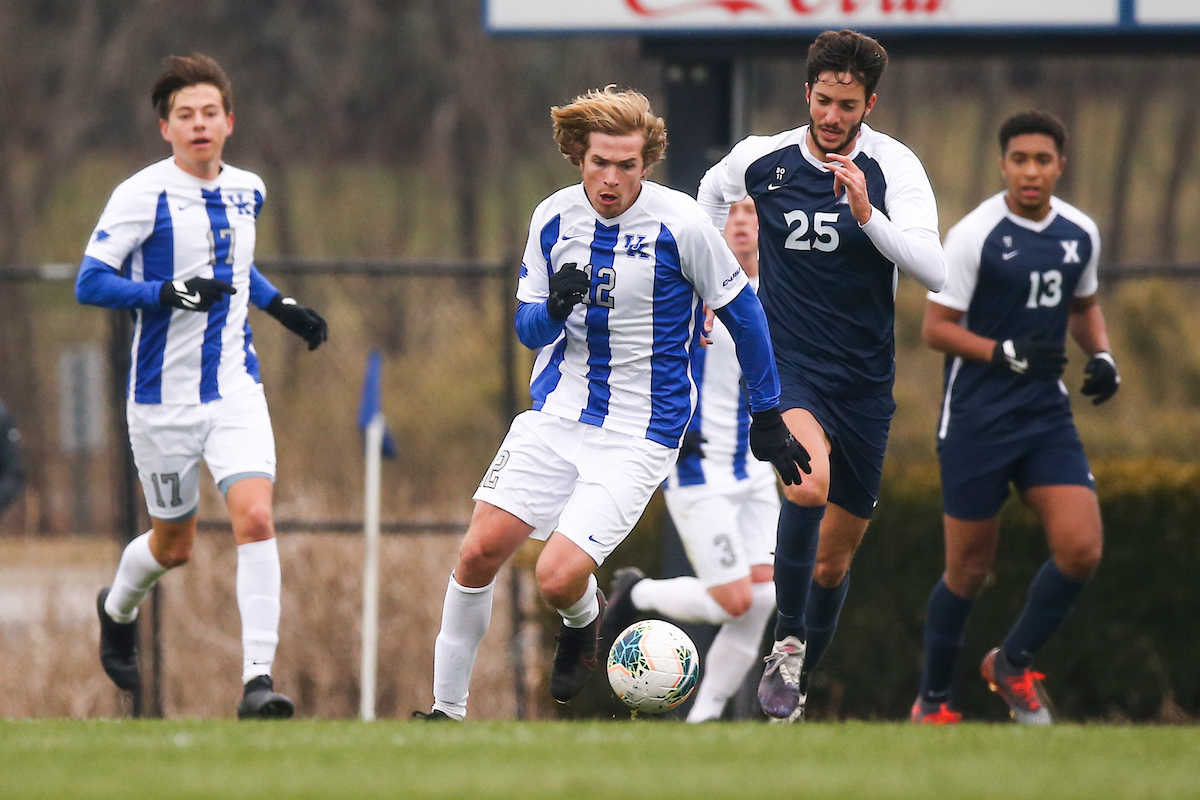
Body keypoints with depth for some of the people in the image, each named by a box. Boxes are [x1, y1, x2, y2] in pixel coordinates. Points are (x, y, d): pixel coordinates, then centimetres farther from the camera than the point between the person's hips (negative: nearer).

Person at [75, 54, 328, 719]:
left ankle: (257, 678, -19)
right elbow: (90, 282, -14)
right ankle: (118, 608, 46)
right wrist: (168, 295, -26)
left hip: (234, 389, 3)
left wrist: (282, 307, 15)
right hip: (163, 399, -3)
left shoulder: (247, 190, 8)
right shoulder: (143, 195, -11)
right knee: (174, 546, 11)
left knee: (255, 517, -18)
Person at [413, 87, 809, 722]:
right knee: (480, 553, -5)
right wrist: (554, 308, -18)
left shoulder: (680, 224, -15)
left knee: (558, 578, -17)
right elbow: (528, 329, 7)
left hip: (639, 432, -4)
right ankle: (447, 707, 11)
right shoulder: (553, 218, -2)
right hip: (555, 414, 4)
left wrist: (768, 417, 5)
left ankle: (583, 618, 21)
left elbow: (741, 311, -2)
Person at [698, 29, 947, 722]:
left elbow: (934, 271, -21)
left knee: (836, 556, 10)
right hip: (788, 367, -1)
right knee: (809, 485, -33)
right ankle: (788, 644, -18)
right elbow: (713, 192, 22)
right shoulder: (761, 159, -4)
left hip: (866, 380, 1)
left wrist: (867, 215, -33)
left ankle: (801, 679, 33)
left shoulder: (893, 166, -9)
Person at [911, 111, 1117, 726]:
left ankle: (1013, 663, 12)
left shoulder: (1081, 234, 5)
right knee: (969, 568, 2)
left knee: (1081, 548, -11)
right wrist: (1007, 354, -23)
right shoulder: (975, 235, -12)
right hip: (977, 417, -5)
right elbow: (935, 328, -11)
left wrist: (1102, 356, 3)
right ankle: (931, 702, 19)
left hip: (1046, 413, 5)